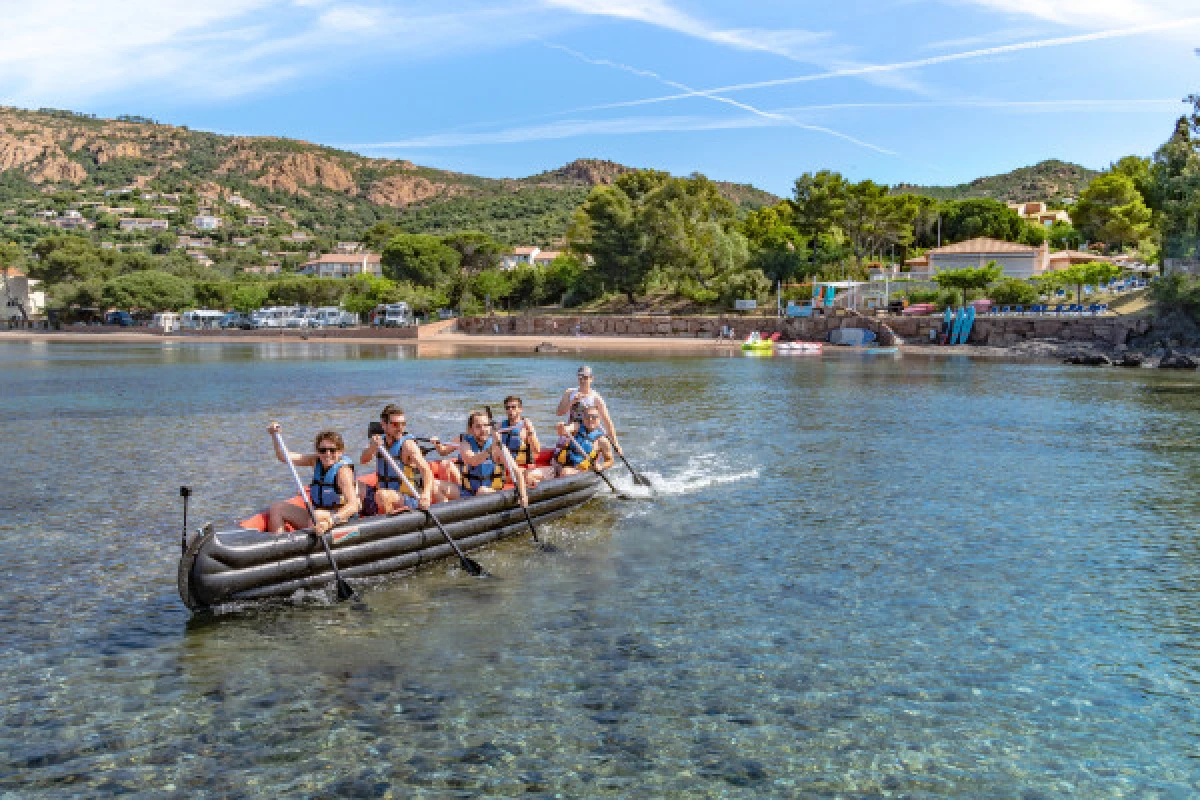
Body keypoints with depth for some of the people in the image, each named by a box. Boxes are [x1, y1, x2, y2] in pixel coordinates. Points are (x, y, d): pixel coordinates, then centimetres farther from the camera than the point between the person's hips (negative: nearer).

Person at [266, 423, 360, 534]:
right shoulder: (316, 461, 4)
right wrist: (275, 436, -15)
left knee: (317, 516, -37)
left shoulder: (343, 470, -18)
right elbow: (284, 457, -1)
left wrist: (332, 520, -46)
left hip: (340, 518, -8)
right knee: (277, 509, 5)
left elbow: (353, 505, -30)